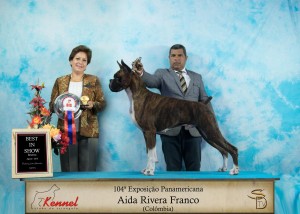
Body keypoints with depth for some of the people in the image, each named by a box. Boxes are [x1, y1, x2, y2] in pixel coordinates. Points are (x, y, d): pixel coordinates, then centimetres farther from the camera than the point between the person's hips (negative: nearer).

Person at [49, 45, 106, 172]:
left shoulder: (93, 81, 8)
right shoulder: (60, 81, 10)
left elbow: (102, 103, 7)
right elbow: (52, 107, 10)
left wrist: (93, 104, -13)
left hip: (88, 132, 0)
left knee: (88, 171, -1)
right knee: (68, 171, 0)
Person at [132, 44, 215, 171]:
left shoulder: (197, 77, 18)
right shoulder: (162, 74, 8)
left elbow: (204, 100, 17)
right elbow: (151, 81, -13)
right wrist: (141, 73, -36)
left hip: (193, 130, 2)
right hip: (170, 130, -2)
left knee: (194, 169, 3)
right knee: (173, 169, 1)